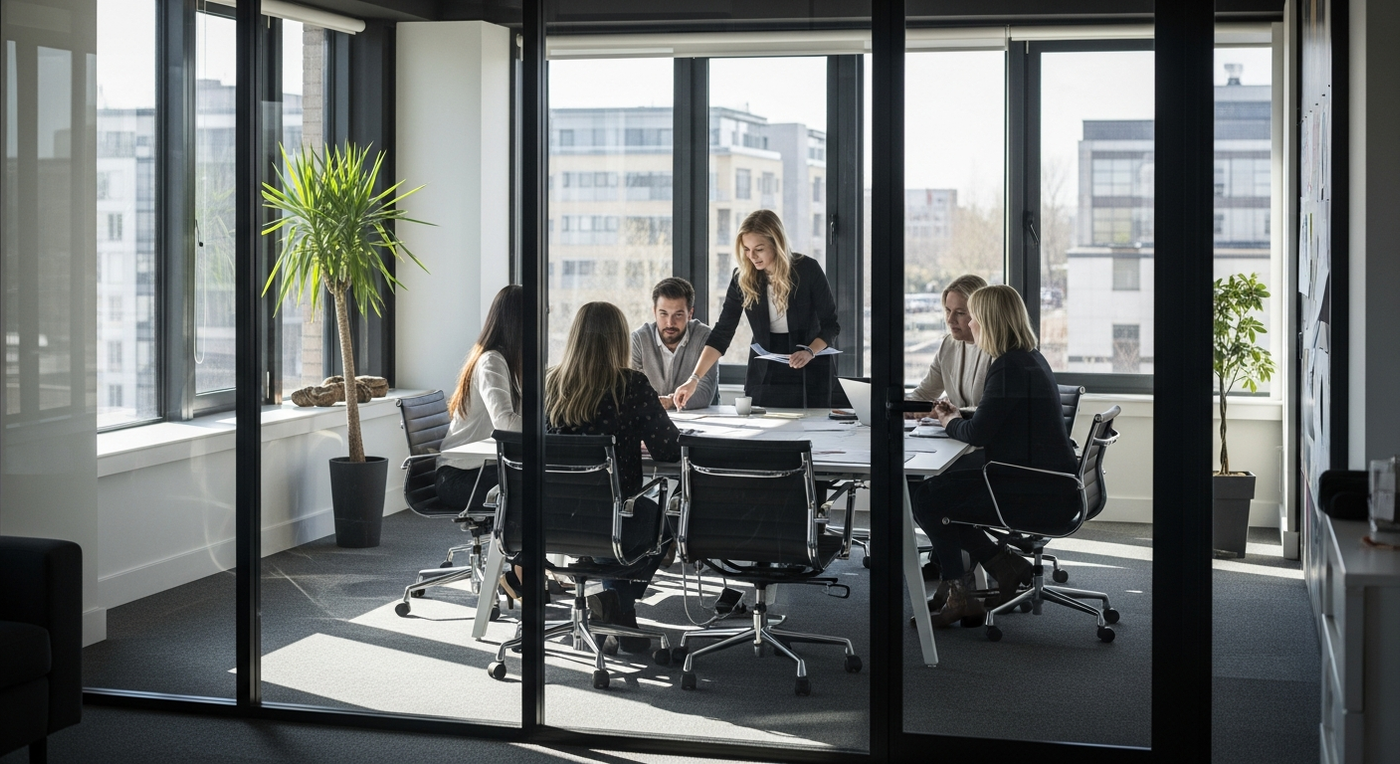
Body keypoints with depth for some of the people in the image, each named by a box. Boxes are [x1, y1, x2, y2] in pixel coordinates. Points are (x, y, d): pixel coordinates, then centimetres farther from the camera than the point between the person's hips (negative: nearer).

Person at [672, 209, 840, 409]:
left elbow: (830, 325, -5)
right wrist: (694, 379, -17)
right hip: (764, 375, 2)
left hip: (809, 374, -2)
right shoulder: (742, 278, -7)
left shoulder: (807, 270, -13)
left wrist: (809, 352, -24)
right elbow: (722, 333, -8)